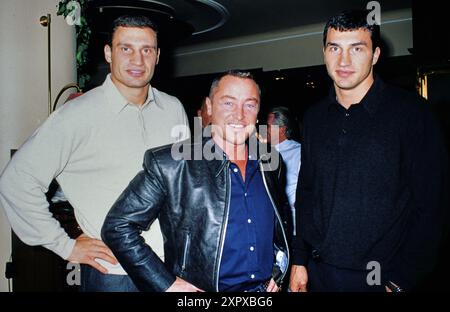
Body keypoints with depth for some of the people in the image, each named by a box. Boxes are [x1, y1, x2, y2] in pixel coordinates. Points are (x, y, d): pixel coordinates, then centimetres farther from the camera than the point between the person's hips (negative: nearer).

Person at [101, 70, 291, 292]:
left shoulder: (270, 163, -1)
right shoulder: (169, 165, -16)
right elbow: (117, 226, -14)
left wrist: (278, 269, 6)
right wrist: (166, 285, -16)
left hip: (266, 288, 4)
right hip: (202, 288, -4)